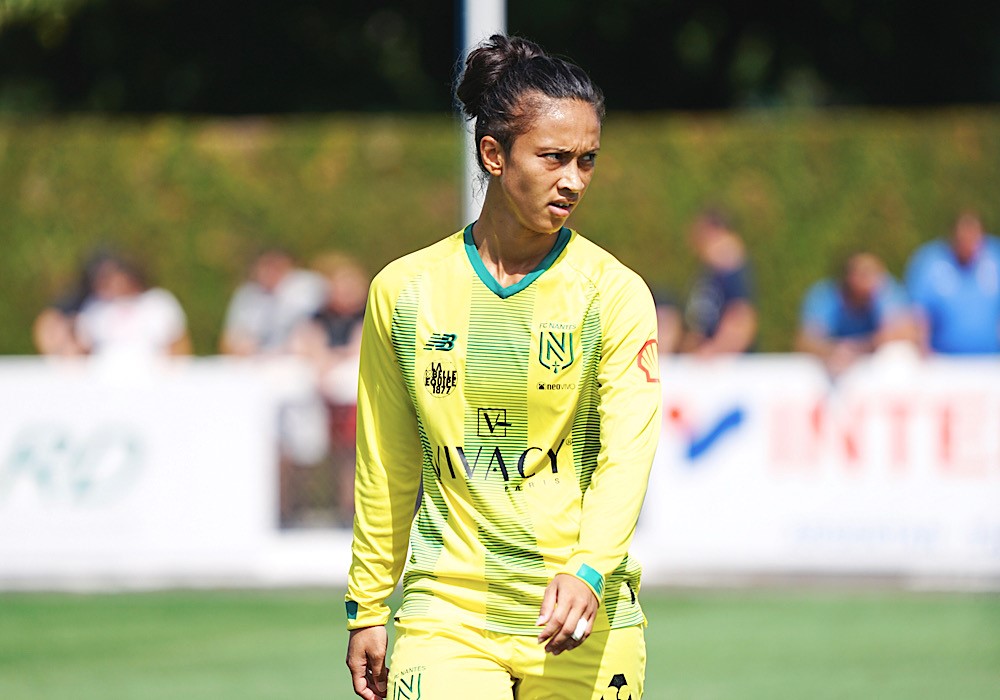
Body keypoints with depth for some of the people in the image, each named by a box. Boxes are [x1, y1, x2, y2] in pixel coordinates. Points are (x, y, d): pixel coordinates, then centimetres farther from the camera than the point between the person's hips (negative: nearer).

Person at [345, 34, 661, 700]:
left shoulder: (616, 294, -2)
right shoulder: (403, 290, 4)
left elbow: (627, 454, -12)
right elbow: (386, 469, 11)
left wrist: (587, 573, -28)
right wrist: (368, 610, 12)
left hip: (581, 622, 0)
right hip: (446, 614, 0)